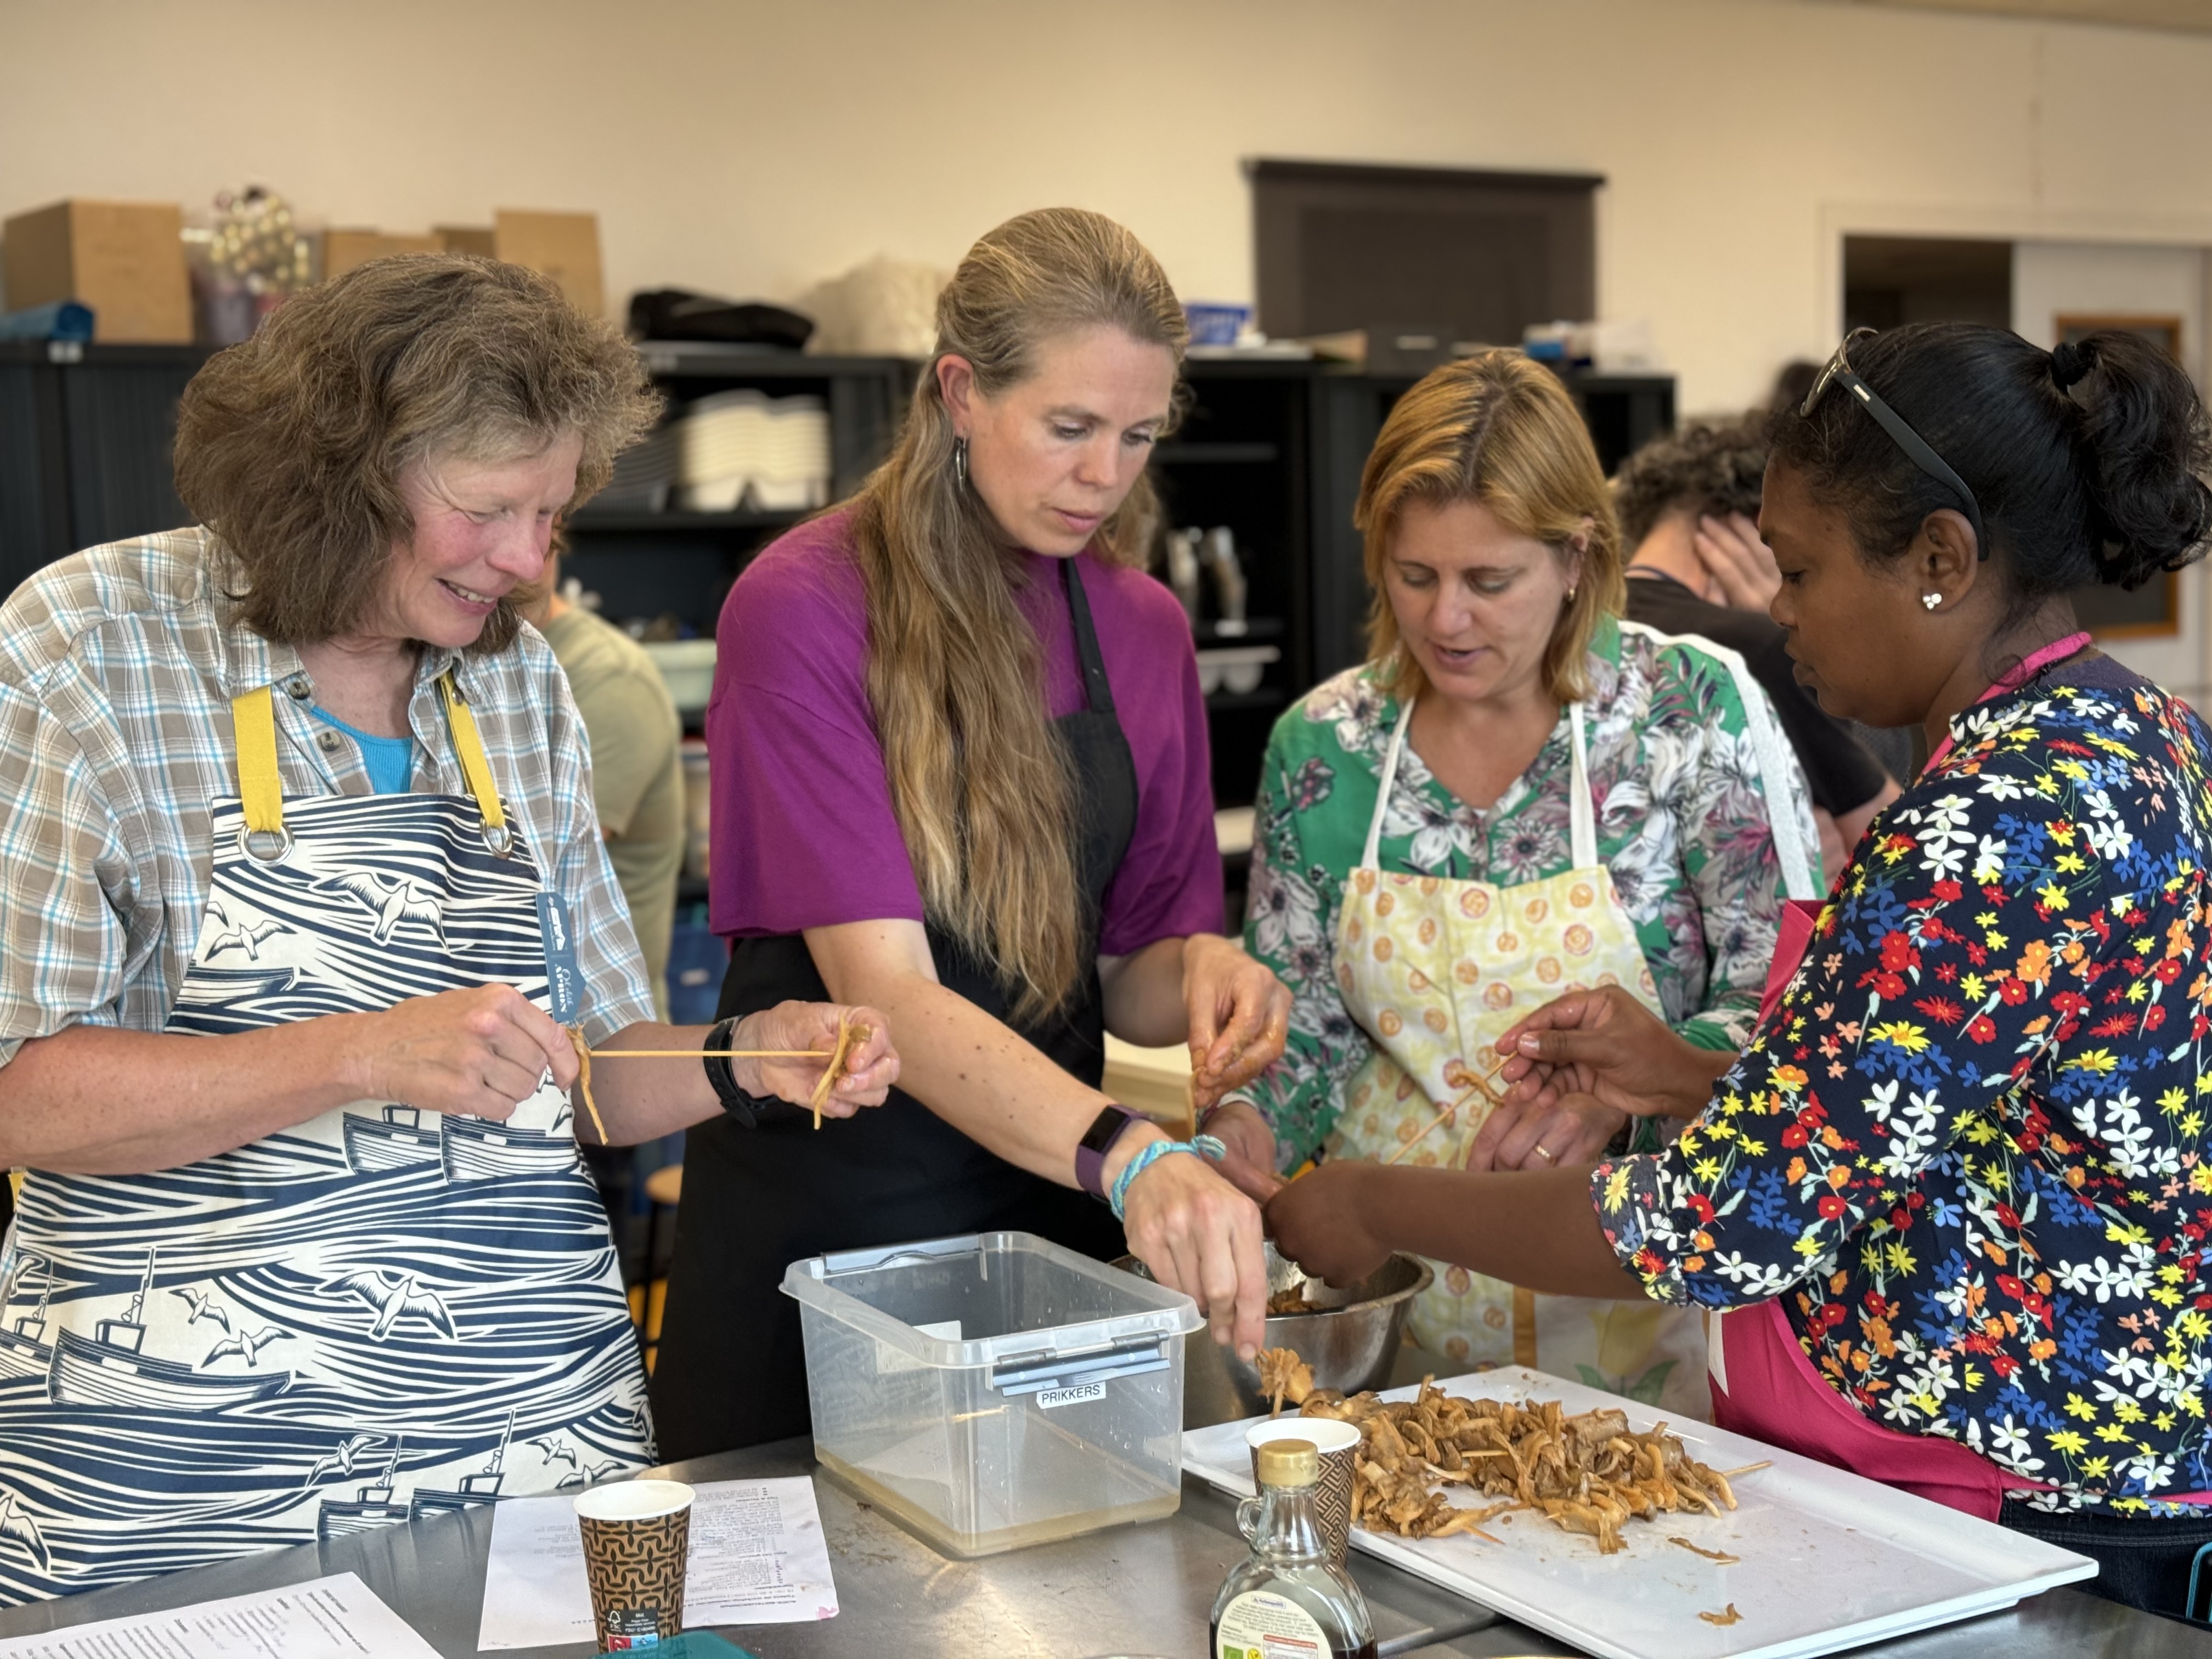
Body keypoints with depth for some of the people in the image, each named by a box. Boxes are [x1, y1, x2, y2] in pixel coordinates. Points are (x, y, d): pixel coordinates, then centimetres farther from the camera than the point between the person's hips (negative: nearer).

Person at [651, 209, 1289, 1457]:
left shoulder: (1142, 629, 3)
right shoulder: (807, 607, -15)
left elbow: (1128, 977, 9)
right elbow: (882, 985, -24)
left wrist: (1198, 970, -14)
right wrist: (1128, 1154, -37)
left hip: (1055, 1202, 5)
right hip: (822, 1212, -4)